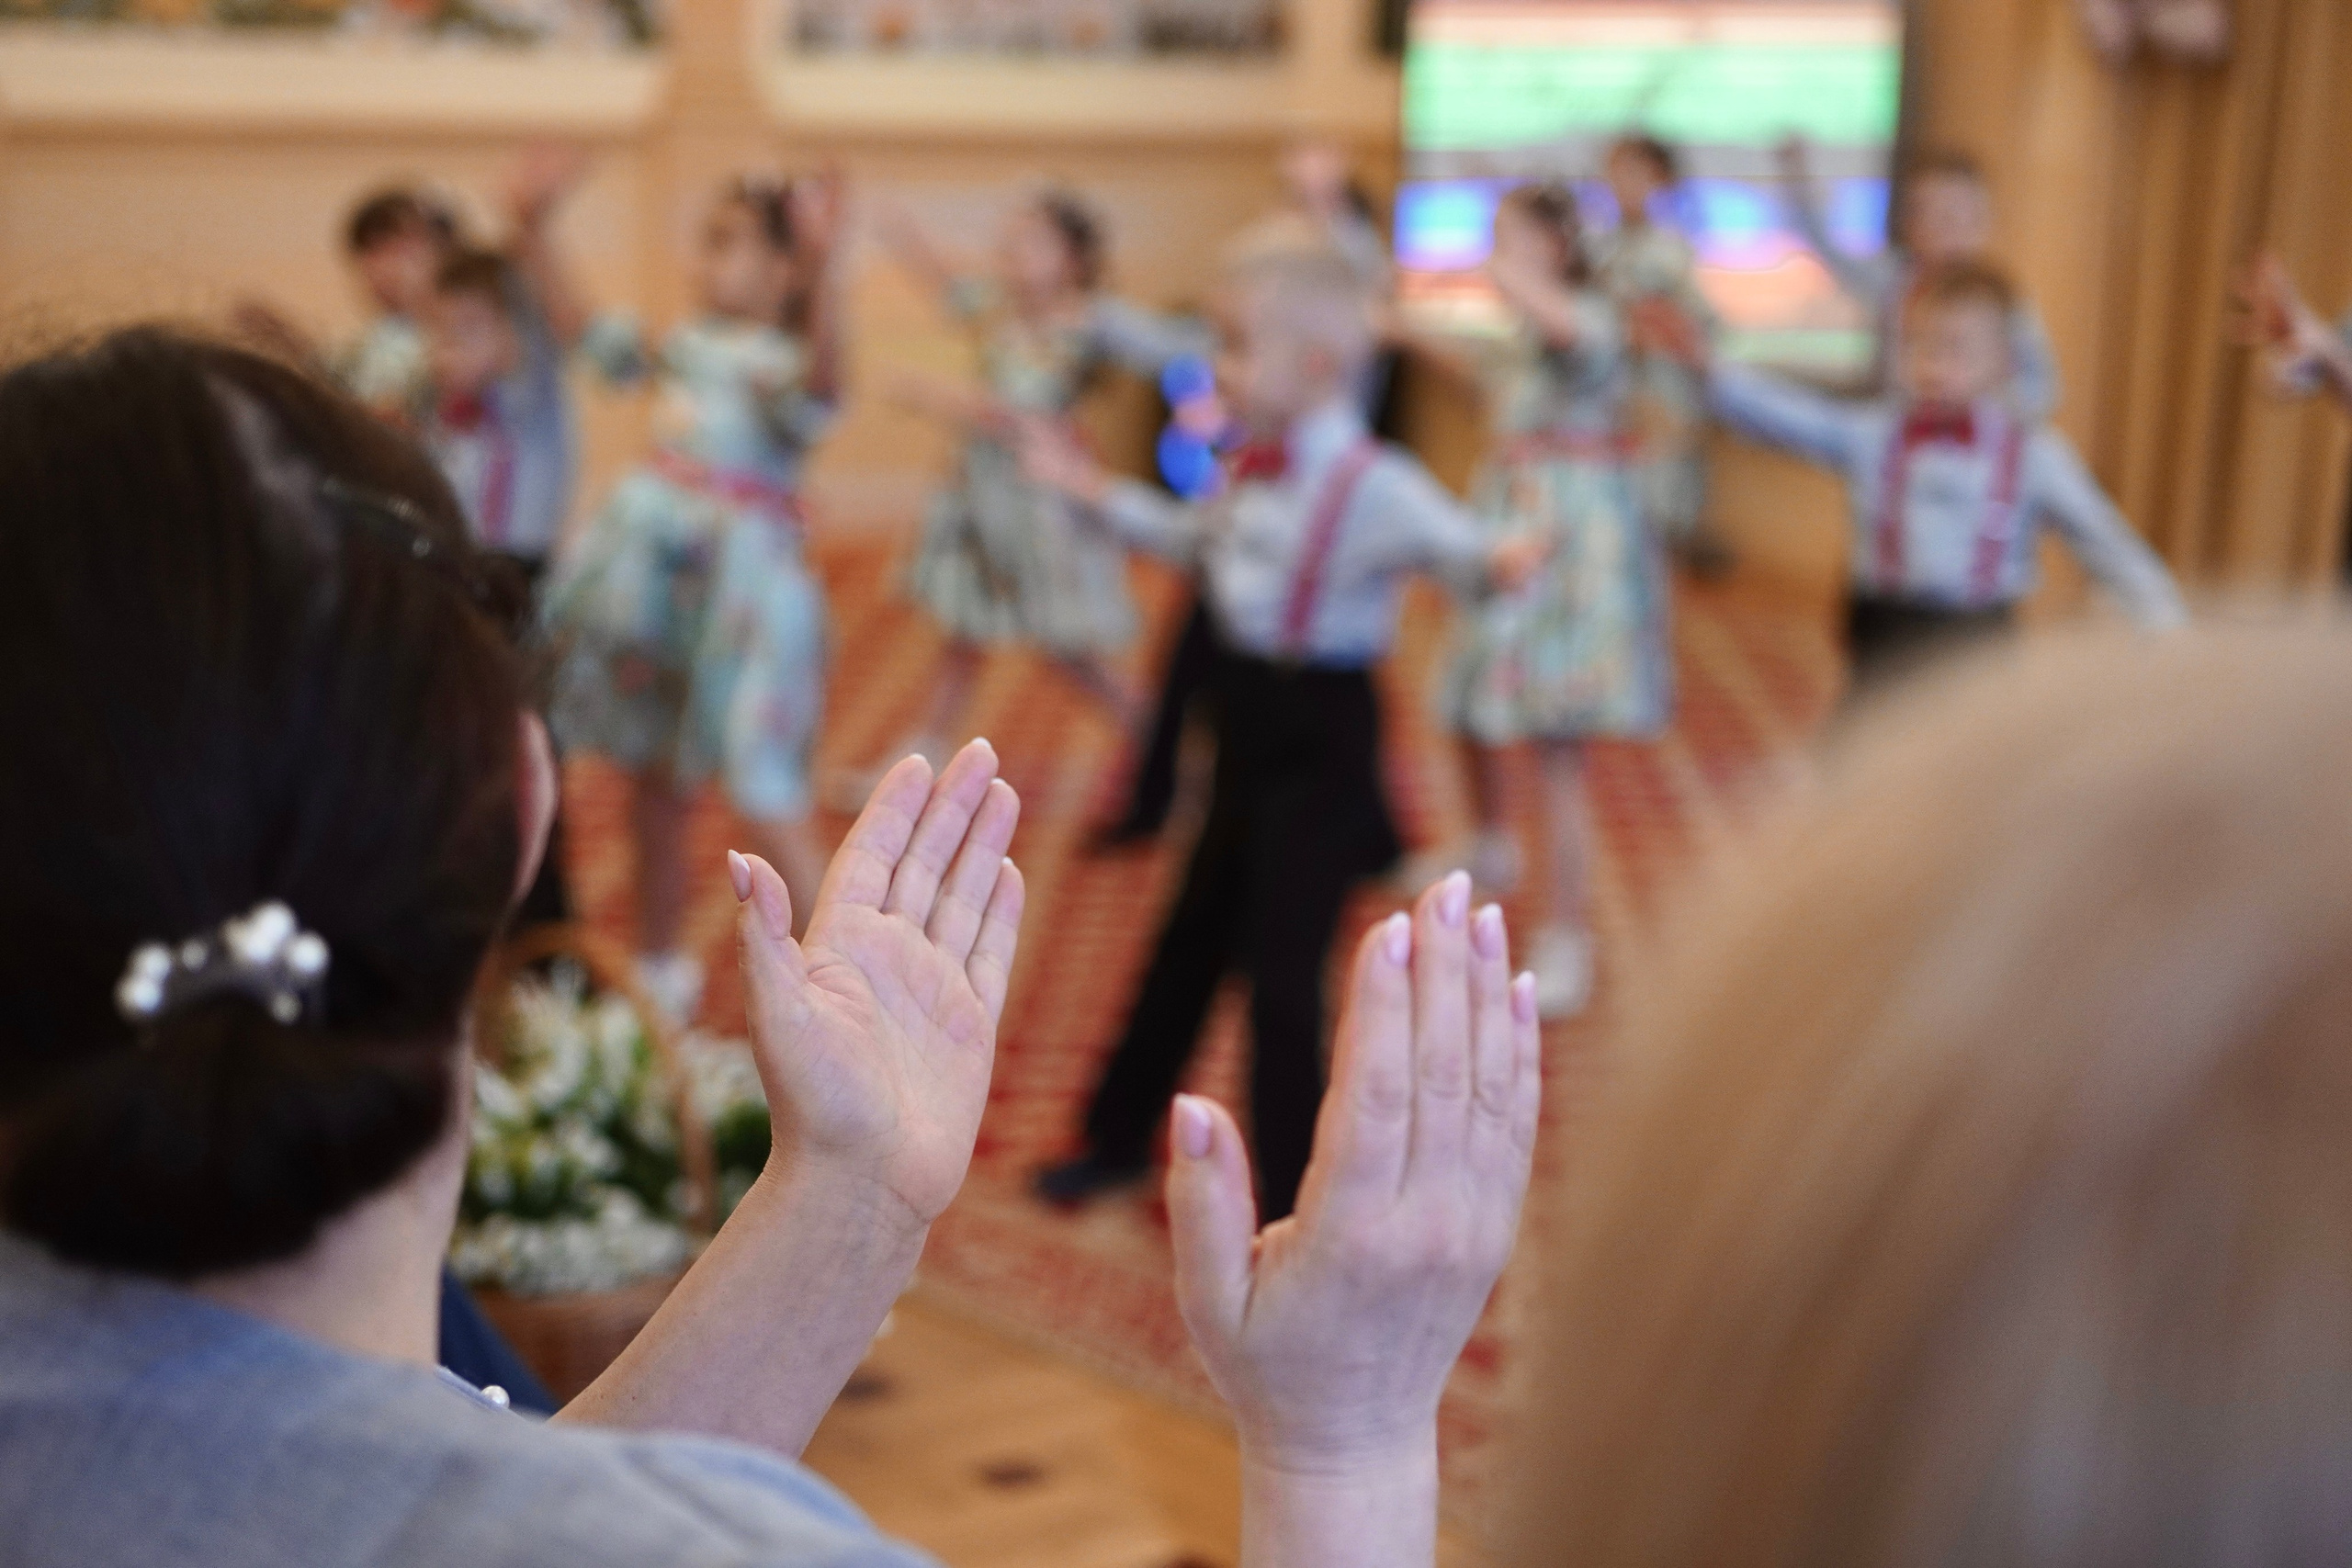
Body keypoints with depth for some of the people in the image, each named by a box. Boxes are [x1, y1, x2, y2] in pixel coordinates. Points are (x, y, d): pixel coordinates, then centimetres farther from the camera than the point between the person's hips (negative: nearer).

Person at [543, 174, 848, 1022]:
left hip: (738, 582, -8)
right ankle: (660, 969, 34)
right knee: (653, 782, 18)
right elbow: (592, 329, 23)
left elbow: (821, 378, -37)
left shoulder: (783, 364, -13)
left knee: (766, 797, -13)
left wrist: (822, 266, -52)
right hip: (655, 571, 8)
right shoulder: (691, 346, 11)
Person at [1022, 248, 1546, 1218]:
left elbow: (1456, 547, -37)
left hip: (1322, 736, -8)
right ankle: (1119, 1138, 38)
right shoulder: (1253, 473, 5)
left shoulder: (1376, 485, -21)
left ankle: (1291, 1200, 10)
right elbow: (1191, 539, 25)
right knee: (1192, 939, 21)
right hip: (1251, 721, 8)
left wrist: (1499, 562, -59)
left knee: (1281, 966, -5)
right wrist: (1095, 491, 26)